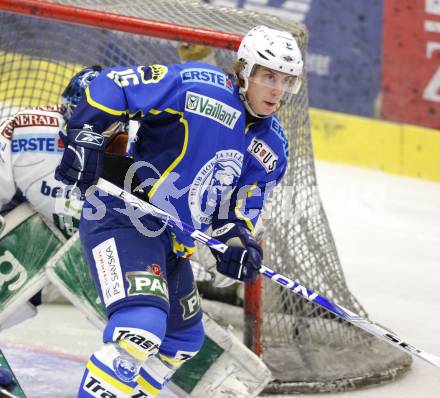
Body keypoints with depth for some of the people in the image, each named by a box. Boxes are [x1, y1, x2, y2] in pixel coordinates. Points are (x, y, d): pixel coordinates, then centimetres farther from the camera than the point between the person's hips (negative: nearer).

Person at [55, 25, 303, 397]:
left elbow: (241, 206, 13)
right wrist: (84, 138, -25)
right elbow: (112, 85, -15)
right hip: (121, 216, -10)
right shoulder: (200, 87, -16)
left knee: (185, 338, 24)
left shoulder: (273, 146, 8)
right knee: (142, 325, -28)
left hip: (172, 241, 10)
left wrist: (238, 241, -8)